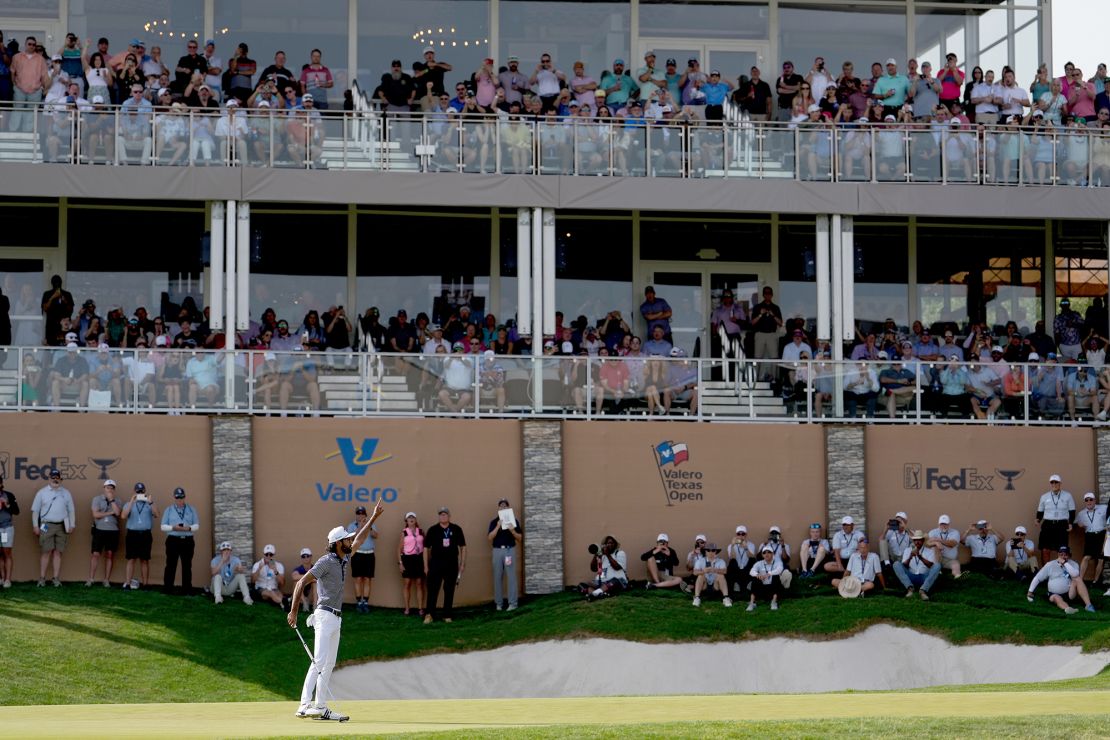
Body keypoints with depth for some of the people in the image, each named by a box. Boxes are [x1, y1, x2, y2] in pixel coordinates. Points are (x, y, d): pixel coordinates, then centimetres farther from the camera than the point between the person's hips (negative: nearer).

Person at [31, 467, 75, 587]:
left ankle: (56, 578, 3)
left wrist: (71, 525, 6)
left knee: (58, 552, 1)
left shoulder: (66, 493, 11)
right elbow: (35, 510, 6)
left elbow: (71, 510, 14)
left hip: (61, 526, 2)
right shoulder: (42, 492, 5)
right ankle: (42, 578, -5)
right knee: (46, 552, -7)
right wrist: (35, 526, -1)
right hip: (47, 525, -2)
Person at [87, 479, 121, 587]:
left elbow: (118, 512, -10)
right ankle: (90, 579, -3)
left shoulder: (117, 502, 9)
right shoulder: (97, 499, 4)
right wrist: (110, 512, -7)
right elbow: (96, 514, -7)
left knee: (109, 555, 3)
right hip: (99, 530, -2)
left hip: (113, 531, 2)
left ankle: (107, 580, 7)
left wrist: (111, 499, -7)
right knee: (96, 554, -5)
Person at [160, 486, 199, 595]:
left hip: (187, 541, 1)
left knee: (187, 566, 2)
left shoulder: (191, 509, 11)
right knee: (171, 565, -2)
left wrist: (189, 528, -13)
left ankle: (186, 590, 6)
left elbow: (196, 525, 8)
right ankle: (168, 589, 1)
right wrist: (173, 528, -13)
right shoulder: (169, 510, 9)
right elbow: (163, 526, 6)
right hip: (173, 540, -1)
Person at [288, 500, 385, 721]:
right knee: (319, 661, -16)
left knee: (328, 665, 7)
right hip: (325, 616, -9)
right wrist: (293, 611, -20)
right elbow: (302, 582, -15)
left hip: (335, 618, 9)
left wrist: (374, 517, 30)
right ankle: (306, 705, -21)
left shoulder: (343, 559, 14)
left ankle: (320, 707, 7)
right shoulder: (326, 561, -12)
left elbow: (359, 539, 28)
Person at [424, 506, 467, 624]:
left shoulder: (456, 529, 4)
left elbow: (463, 546, 10)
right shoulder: (433, 530, 1)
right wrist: (426, 565, -1)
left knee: (449, 591, 6)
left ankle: (447, 615, 13)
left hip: (452, 564, 1)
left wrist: (463, 563, 5)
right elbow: (426, 548, 3)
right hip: (435, 564, -1)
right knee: (432, 589, -6)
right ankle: (429, 614, -5)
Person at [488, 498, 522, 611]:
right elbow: (490, 537, -6)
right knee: (497, 577, 4)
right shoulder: (494, 522, 7)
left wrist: (513, 531, -17)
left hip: (510, 550, -2)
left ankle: (512, 603, -3)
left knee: (511, 577, -5)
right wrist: (498, 526, -17)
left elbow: (519, 538, 3)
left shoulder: (513, 520, 5)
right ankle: (498, 603, 11)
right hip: (497, 551, 2)